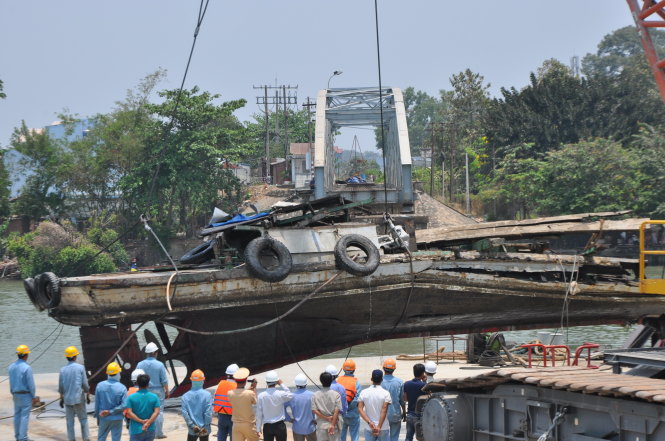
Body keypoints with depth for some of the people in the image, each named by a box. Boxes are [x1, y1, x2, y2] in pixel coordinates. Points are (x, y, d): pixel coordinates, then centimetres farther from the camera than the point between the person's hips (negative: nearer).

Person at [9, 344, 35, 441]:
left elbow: (11, 382, 9)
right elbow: (31, 384, -17)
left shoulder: (12, 366, 1)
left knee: (17, 415, 13)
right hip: (26, 395, -7)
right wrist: (33, 396, -6)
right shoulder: (27, 368, -20)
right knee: (24, 416, -4)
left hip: (16, 395, 7)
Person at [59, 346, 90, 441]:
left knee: (70, 421, 9)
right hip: (79, 397, -2)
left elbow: (60, 387, 4)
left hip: (67, 398, 2)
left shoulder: (63, 369, 0)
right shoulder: (80, 368, -7)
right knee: (83, 420, 6)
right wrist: (88, 395, 6)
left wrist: (61, 398, 14)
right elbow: (85, 384, -6)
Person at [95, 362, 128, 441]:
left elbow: (97, 403, 0)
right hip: (117, 419, -2)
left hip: (104, 419, 2)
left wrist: (98, 417, 11)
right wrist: (111, 412, -12)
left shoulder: (100, 386, -6)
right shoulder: (122, 388, -12)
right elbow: (124, 405, -18)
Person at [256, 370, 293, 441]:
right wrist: (282, 384, 9)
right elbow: (290, 396, 11)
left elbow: (259, 414, -4)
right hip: (280, 425, -1)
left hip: (267, 427, 1)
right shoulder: (281, 394, -12)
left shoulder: (261, 396, -9)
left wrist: (258, 428, 6)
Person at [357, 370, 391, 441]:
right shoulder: (386, 393, -9)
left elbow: (360, 409, -9)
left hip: (369, 428, 2)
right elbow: (384, 411, -15)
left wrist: (369, 422, -15)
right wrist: (379, 427, -16)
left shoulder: (364, 393, -1)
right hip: (384, 428, -2)